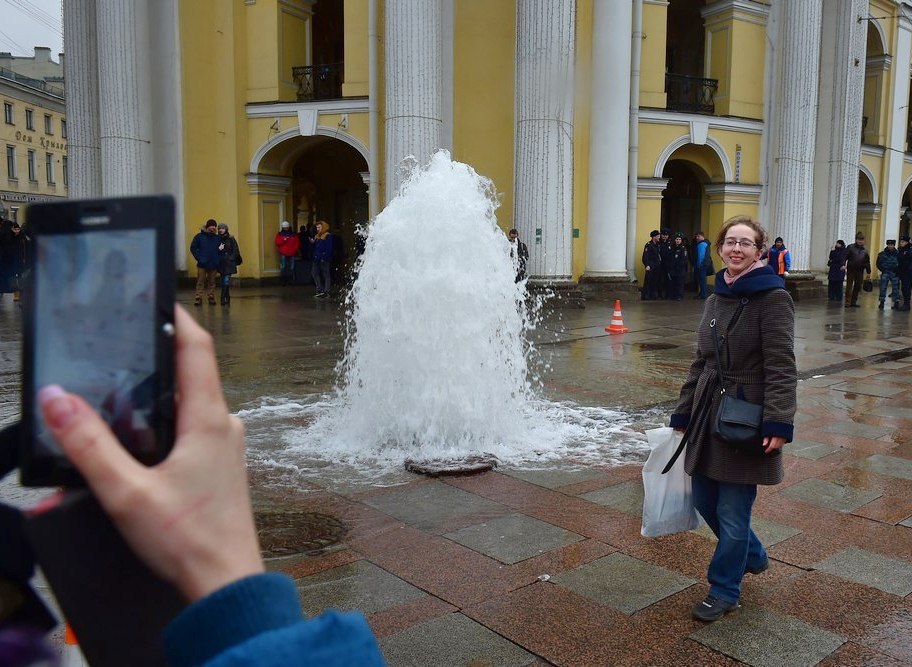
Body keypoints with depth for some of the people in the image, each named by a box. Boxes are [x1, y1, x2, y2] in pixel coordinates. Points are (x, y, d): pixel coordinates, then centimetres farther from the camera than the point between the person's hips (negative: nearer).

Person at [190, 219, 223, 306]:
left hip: (213, 265, 2)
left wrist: (219, 260, -1)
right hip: (202, 265, -2)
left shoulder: (217, 238, 9)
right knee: (200, 282, -2)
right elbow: (193, 248, 1)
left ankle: (211, 298, 14)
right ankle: (198, 299, 1)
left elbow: (221, 250, 13)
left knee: (211, 283, 8)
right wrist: (199, 258, -8)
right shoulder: (199, 236, 1)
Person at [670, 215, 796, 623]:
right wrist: (684, 413, 15)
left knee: (732, 510, 2)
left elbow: (781, 368, -16)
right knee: (704, 500, 15)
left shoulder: (772, 298, -11)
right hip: (709, 415, 7)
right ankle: (753, 556, 41)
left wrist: (779, 424, -23)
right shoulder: (716, 297, 11)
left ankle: (724, 591, 21)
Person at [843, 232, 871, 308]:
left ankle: (854, 302, 15)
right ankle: (847, 302, -5)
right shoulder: (850, 247, 0)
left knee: (857, 287, 8)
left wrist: (868, 272, 12)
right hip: (851, 270, -4)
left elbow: (867, 262, 15)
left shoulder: (865, 250, 12)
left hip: (860, 271, 4)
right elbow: (845, 256, -7)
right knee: (849, 286, -5)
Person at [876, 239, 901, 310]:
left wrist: (897, 272, -5)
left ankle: (896, 303, 10)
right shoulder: (882, 254, 0)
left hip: (894, 274, 0)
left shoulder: (897, 254, 0)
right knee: (883, 288, -2)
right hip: (885, 273, 0)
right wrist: (883, 270, -3)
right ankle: (882, 302, 4)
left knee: (896, 288, 4)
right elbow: (878, 264, 6)